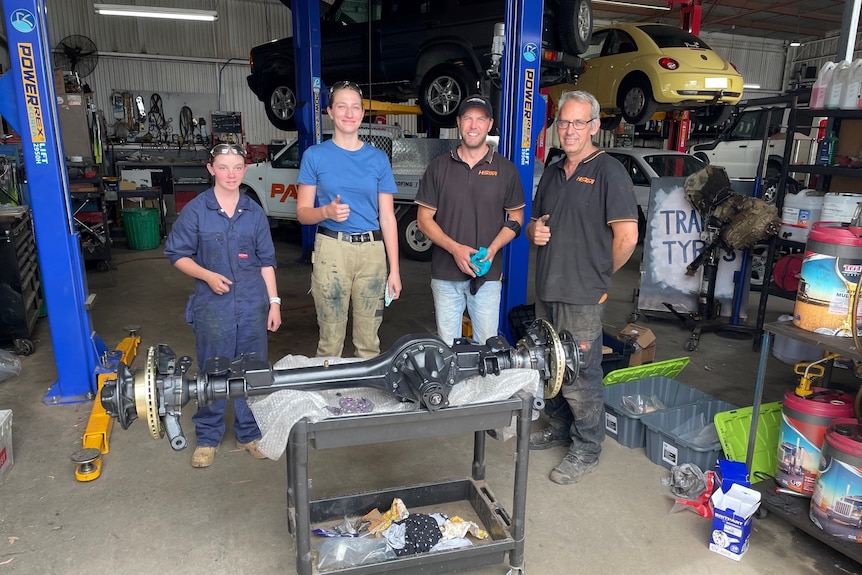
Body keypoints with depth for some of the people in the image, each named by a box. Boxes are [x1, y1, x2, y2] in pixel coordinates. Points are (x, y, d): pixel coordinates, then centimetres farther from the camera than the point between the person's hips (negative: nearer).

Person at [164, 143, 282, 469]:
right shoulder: (196, 210, -3)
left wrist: (274, 301, 4)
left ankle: (249, 433, 26)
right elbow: (177, 254, 1)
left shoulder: (254, 212, 5)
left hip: (253, 304, 2)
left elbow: (266, 261, 8)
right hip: (213, 305, -2)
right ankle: (207, 437, 25)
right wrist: (207, 275, -15)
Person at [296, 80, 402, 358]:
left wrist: (394, 269, 2)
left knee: (369, 339, 6)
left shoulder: (378, 159, 9)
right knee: (331, 339, 2)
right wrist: (327, 212, -18)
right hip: (331, 249, -1)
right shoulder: (315, 156, 5)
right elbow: (303, 213, 5)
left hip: (372, 251, 2)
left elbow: (387, 217, 8)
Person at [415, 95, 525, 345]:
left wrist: (493, 249, -10)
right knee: (446, 346, 9)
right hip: (445, 274, 1)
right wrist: (455, 248, -12)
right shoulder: (439, 167, 5)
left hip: (488, 273, 0)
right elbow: (424, 217, 3)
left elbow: (516, 217, 8)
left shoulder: (506, 169, 5)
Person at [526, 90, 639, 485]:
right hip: (546, 291, 8)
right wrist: (535, 230, 0)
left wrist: (597, 276, -4)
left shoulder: (609, 172, -11)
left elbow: (627, 237, -16)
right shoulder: (552, 173, 13)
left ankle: (586, 449, 19)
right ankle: (559, 427, 38)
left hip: (583, 297, -7)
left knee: (580, 376, 2)